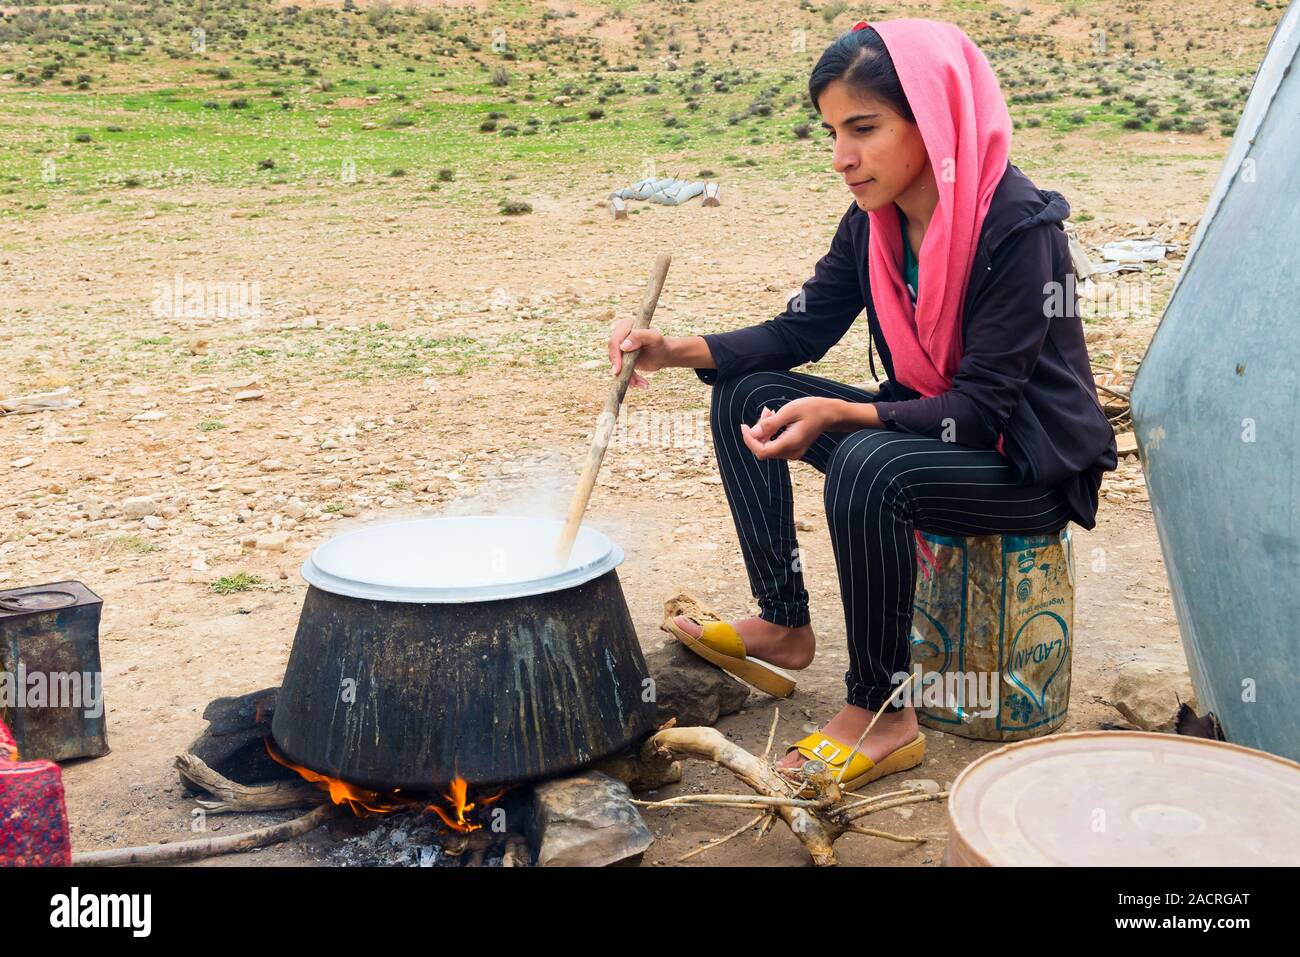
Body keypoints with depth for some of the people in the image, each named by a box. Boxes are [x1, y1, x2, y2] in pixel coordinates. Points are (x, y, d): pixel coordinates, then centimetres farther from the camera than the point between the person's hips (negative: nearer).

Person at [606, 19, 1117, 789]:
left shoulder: (1020, 228, -25)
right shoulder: (877, 220, -3)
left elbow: (982, 408, -27)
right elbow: (802, 329, 4)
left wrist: (839, 415, -38)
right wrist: (677, 350, -10)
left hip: (1032, 463, -8)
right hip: (929, 430, 8)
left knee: (868, 466, -36)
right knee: (746, 396, 1)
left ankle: (884, 713, -18)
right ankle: (784, 625, 5)